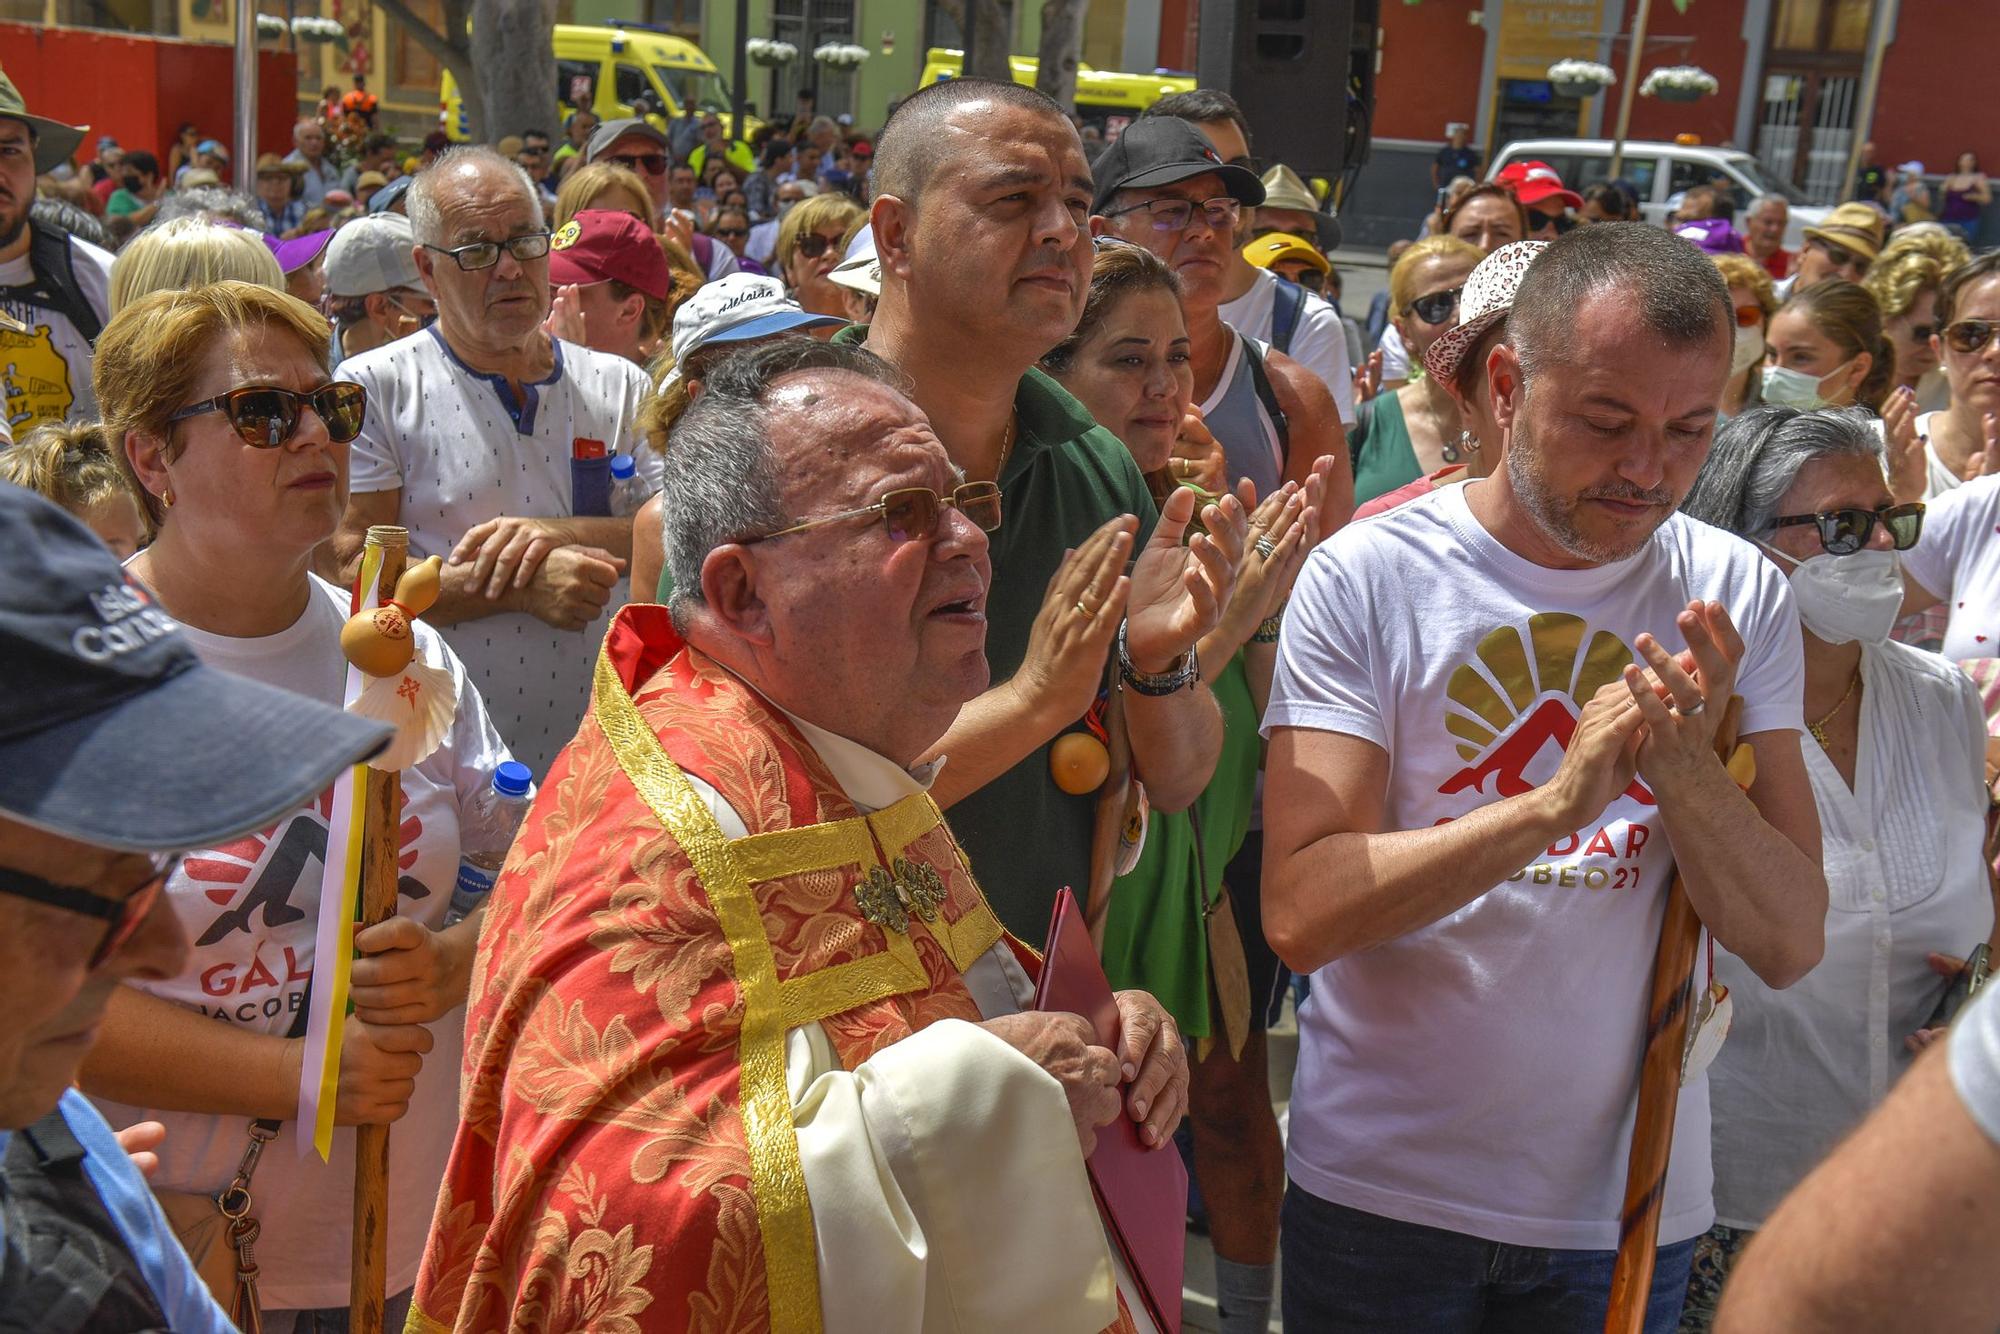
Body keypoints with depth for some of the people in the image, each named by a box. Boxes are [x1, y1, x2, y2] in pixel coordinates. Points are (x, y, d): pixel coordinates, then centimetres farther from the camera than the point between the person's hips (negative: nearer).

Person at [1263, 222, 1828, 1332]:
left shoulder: (1736, 598, -3)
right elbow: (1299, 915, -20)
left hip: (1631, 1201, 3)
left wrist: (1684, 764, -24)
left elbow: (1788, 943, -7)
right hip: (1383, 1189, -2)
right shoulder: (1365, 576, -13)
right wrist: (1556, 800, -30)